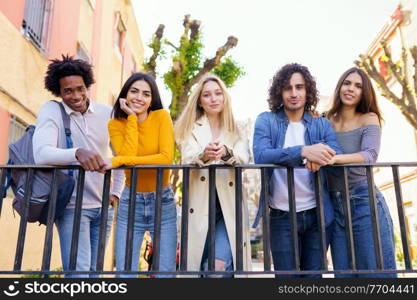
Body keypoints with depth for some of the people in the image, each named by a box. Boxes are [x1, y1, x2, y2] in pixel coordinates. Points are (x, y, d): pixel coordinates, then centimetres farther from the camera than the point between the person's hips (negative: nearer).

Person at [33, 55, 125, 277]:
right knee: (78, 270, -12)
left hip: (103, 206, 4)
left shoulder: (107, 113, 2)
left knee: (94, 270, 13)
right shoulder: (51, 110, -7)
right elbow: (41, 154, -25)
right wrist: (77, 152, -43)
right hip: (73, 206, -4)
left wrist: (116, 192, 5)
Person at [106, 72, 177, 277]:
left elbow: (167, 158, -20)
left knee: (166, 271, 1)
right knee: (124, 272, 2)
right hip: (131, 202, 1)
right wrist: (132, 118, -13)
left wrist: (121, 161, -24)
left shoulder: (161, 117, -6)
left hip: (162, 201, -1)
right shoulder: (116, 124, 0)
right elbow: (126, 154, -18)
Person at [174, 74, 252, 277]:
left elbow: (243, 160, -6)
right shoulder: (191, 129, 10)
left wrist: (226, 153, -29)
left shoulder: (237, 131, 12)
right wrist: (204, 155, -31)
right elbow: (187, 159, -8)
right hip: (200, 206, 0)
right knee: (197, 265, 4)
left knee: (220, 266, -15)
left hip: (229, 206, 0)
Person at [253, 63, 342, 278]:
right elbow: (260, 156, -20)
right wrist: (303, 151, -34)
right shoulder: (266, 121, -2)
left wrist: (319, 158, -32)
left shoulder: (322, 125, 5)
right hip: (281, 217, -2)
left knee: (314, 274, 11)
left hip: (317, 214, 2)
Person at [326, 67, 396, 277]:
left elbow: (370, 155, -18)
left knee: (376, 269, -1)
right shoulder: (327, 123, 9)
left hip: (364, 202, -3)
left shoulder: (369, 119, 1)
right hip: (334, 206, 3)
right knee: (344, 272, 8)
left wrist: (334, 158, -30)